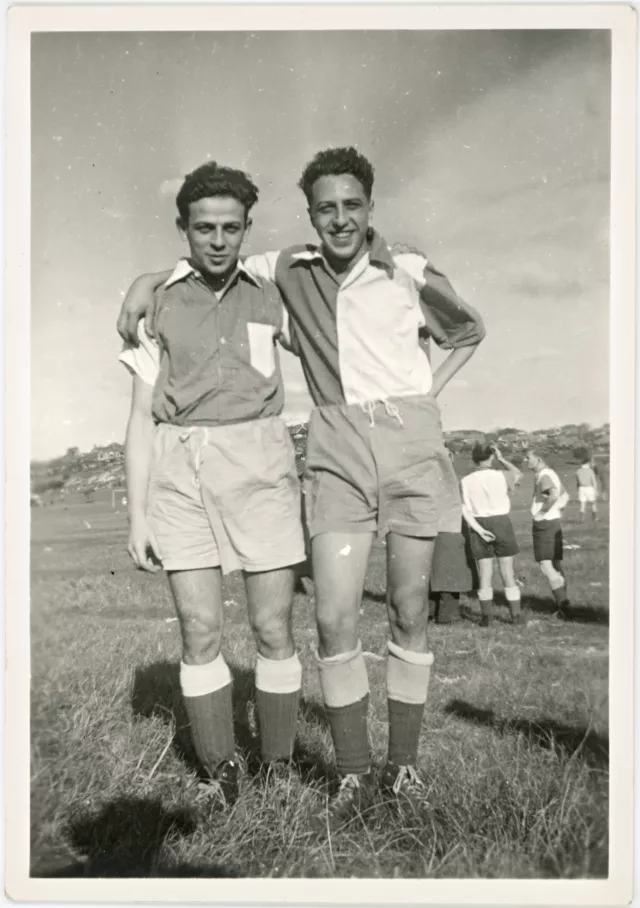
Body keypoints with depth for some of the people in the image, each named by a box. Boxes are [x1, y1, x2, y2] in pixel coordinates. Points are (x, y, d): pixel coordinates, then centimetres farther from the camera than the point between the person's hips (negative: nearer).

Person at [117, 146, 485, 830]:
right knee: (333, 618, -7)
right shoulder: (292, 270, 6)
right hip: (337, 452, 1)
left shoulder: (411, 275, 2)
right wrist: (147, 281, 2)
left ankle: (404, 765, 18)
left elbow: (468, 331, 19)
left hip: (409, 440, -1)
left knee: (409, 612, 4)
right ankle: (352, 777, 8)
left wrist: (430, 391, 7)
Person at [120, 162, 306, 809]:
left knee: (272, 628, 0)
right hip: (180, 471, 0)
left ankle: (277, 768, 15)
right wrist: (137, 516, 2)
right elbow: (141, 420, 6)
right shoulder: (156, 306, 8)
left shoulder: (269, 299, 9)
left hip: (259, 466, 0)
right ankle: (219, 774, 13)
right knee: (200, 632, -2)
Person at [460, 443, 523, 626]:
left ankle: (487, 615, 6)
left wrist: (479, 529, -11)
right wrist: (501, 458, 14)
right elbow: (518, 474, 15)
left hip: (479, 525, 1)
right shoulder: (501, 476, -7)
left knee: (485, 572, 6)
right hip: (501, 523, -1)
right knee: (508, 571, 7)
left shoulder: (466, 481, -4)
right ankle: (516, 614, 10)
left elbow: (465, 510, -10)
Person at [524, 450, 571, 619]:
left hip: (544, 524, -10)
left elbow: (554, 494, -35)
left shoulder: (544, 476, -16)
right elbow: (565, 495, 28)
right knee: (556, 566, 12)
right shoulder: (550, 473, 15)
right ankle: (563, 606, 17)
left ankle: (564, 605, -12)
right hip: (554, 523, 10)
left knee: (546, 566, -10)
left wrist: (542, 512, -22)